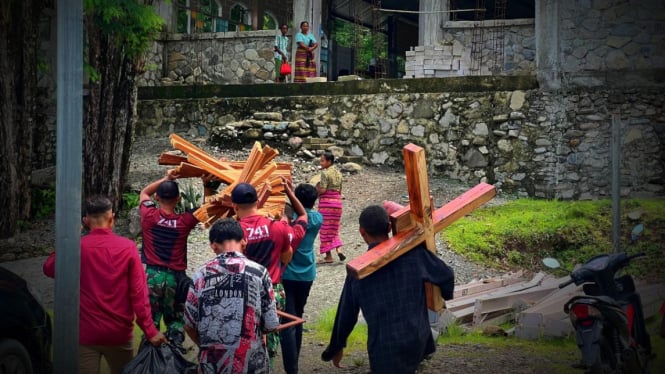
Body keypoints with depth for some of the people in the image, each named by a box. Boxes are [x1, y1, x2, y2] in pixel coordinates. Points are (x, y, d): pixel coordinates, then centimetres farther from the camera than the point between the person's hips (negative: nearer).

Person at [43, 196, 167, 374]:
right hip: (119, 333, 1)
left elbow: (49, 269, 12)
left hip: (85, 333, 0)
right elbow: (139, 293, -10)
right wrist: (150, 331, -8)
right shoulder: (128, 247, -7)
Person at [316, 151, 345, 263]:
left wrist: (317, 187, 1)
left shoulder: (325, 172, -11)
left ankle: (328, 256, 3)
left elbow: (322, 190, -17)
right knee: (334, 228, 16)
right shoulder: (338, 172, 12)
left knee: (326, 229, 1)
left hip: (326, 202, -7)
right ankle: (338, 249, -4)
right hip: (337, 202, 7)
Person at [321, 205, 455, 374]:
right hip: (418, 340, 2)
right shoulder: (414, 252, -4)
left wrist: (336, 348, 19)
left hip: (384, 346, -2)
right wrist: (445, 295, 29)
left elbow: (346, 314, 4)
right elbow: (446, 275, 5)